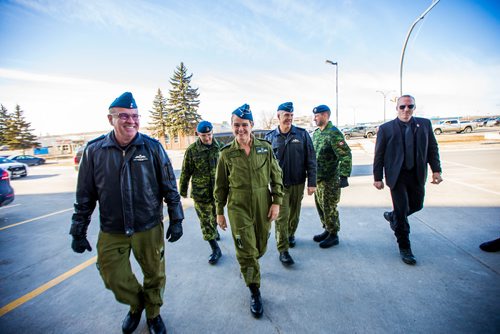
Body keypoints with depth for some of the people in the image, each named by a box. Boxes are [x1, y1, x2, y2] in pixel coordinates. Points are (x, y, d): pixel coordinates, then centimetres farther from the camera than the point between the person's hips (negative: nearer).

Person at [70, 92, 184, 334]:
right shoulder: (94, 150, -4)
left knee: (154, 275, 13)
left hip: (150, 228, -1)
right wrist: (78, 232, 6)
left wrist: (176, 220, -2)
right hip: (111, 232, 2)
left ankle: (153, 314, 42)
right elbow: (85, 196, 3)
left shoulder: (152, 147, -8)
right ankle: (136, 304, 45)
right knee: (114, 278, 12)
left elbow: (170, 188, -3)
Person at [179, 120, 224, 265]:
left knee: (215, 214, 21)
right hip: (200, 192, -2)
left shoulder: (220, 147, -2)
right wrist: (183, 190, 6)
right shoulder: (192, 150, -8)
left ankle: (214, 231, 51)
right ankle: (215, 249, 13)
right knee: (205, 220, 1)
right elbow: (186, 172, 0)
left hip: (218, 190, 2)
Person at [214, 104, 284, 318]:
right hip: (238, 207, -2)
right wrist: (219, 212, 5)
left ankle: (248, 265, 52)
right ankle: (254, 291, 22)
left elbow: (276, 177, 3)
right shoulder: (226, 153, -5)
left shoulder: (265, 148, -3)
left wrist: (276, 202, -3)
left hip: (263, 206, 2)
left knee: (260, 246, 18)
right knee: (246, 250, 1)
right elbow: (221, 185, 3)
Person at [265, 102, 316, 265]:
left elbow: (311, 159, -2)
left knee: (294, 214, 17)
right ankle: (283, 250, 9)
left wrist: (311, 182, -6)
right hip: (279, 184, -1)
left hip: (298, 183, 2)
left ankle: (291, 234, 43)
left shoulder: (302, 134, -2)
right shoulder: (270, 137, -1)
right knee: (281, 217, -3)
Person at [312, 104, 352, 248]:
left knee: (329, 208, 2)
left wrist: (344, 176, -24)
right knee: (320, 206, 16)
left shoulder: (334, 133, -15)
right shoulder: (316, 133, 11)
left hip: (330, 179, -8)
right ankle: (327, 230, 33)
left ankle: (333, 235, 18)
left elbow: (345, 155, -20)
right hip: (317, 178, 8)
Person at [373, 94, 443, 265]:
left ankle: (392, 216, 47)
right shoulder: (386, 128, -4)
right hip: (397, 176, -4)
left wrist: (436, 170, 0)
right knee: (402, 212, 0)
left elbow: (432, 148, 9)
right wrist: (378, 177, -6)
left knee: (416, 205, 16)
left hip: (417, 175, 4)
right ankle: (404, 248, 17)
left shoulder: (424, 124, 5)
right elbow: (379, 155, -4)